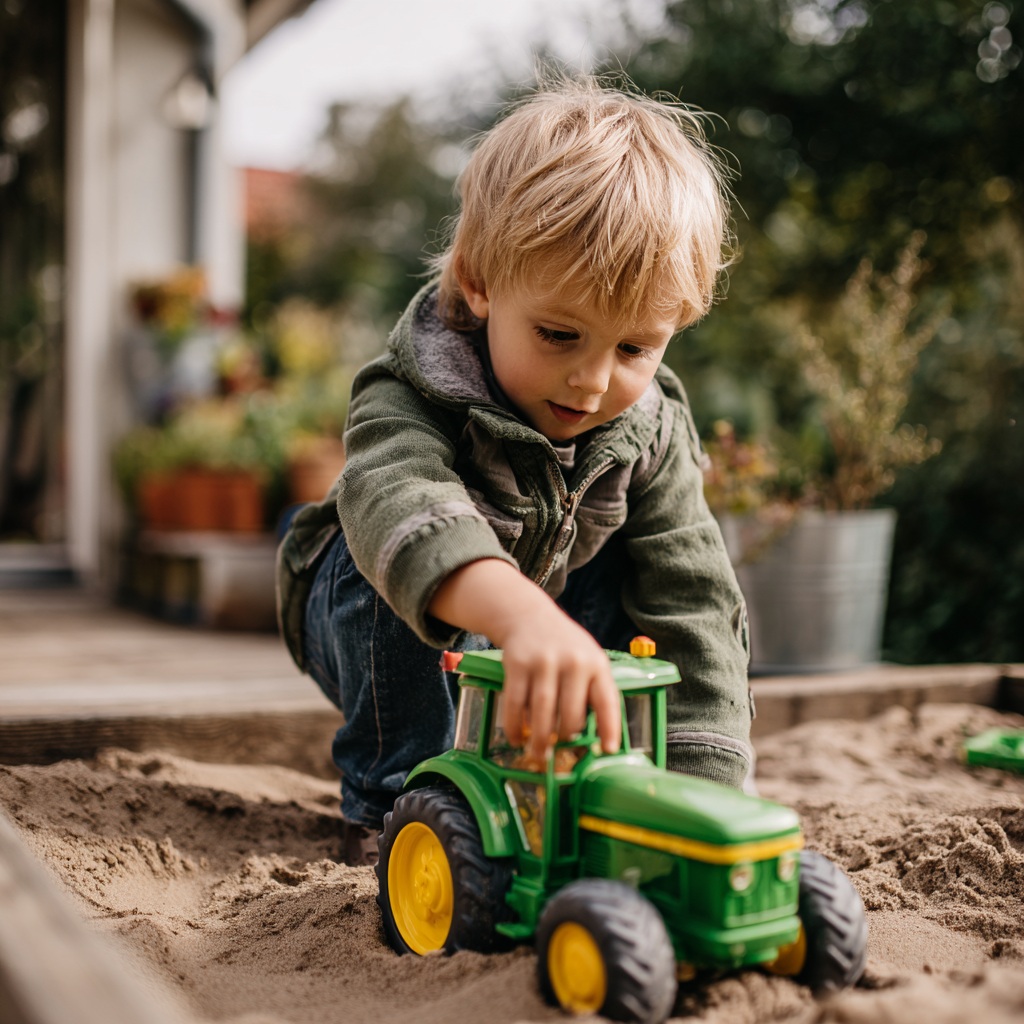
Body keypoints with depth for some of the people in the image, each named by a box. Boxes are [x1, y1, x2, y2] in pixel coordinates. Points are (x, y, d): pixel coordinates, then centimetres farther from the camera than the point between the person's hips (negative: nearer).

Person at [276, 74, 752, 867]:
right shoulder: (412, 399, -36)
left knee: (629, 558, -19)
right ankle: (393, 799, -14)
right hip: (387, 628, -4)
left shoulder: (649, 431, -21)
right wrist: (526, 617, -81)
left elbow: (693, 607, -24)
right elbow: (399, 505, -60)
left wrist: (707, 790, -33)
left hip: (539, 625, 4)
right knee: (395, 560, -35)